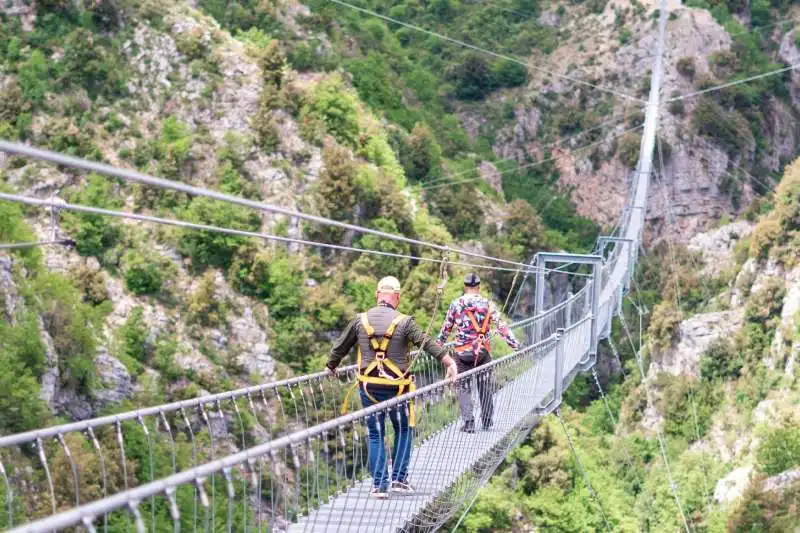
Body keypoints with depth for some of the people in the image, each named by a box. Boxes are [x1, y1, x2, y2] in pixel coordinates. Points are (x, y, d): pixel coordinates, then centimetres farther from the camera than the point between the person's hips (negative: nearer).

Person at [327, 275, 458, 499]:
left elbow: (341, 346, 13)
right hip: (396, 387, -2)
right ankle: (399, 479, 12)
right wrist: (450, 362, -11)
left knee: (375, 435, 10)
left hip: (369, 386, 2)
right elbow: (428, 344, -14)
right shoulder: (404, 322, -9)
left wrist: (331, 367, 29)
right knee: (403, 431, 16)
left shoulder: (360, 320, 1)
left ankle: (379, 485, 7)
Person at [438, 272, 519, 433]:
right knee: (485, 387, 14)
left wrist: (438, 345, 21)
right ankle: (487, 420, 20)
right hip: (483, 352, 1)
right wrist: (515, 344, 2)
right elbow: (501, 326, -2)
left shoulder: (456, 304, 0)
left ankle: (468, 421, -8)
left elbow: (446, 328, 8)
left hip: (462, 352, -1)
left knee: (463, 387, 5)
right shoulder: (487, 304, -1)